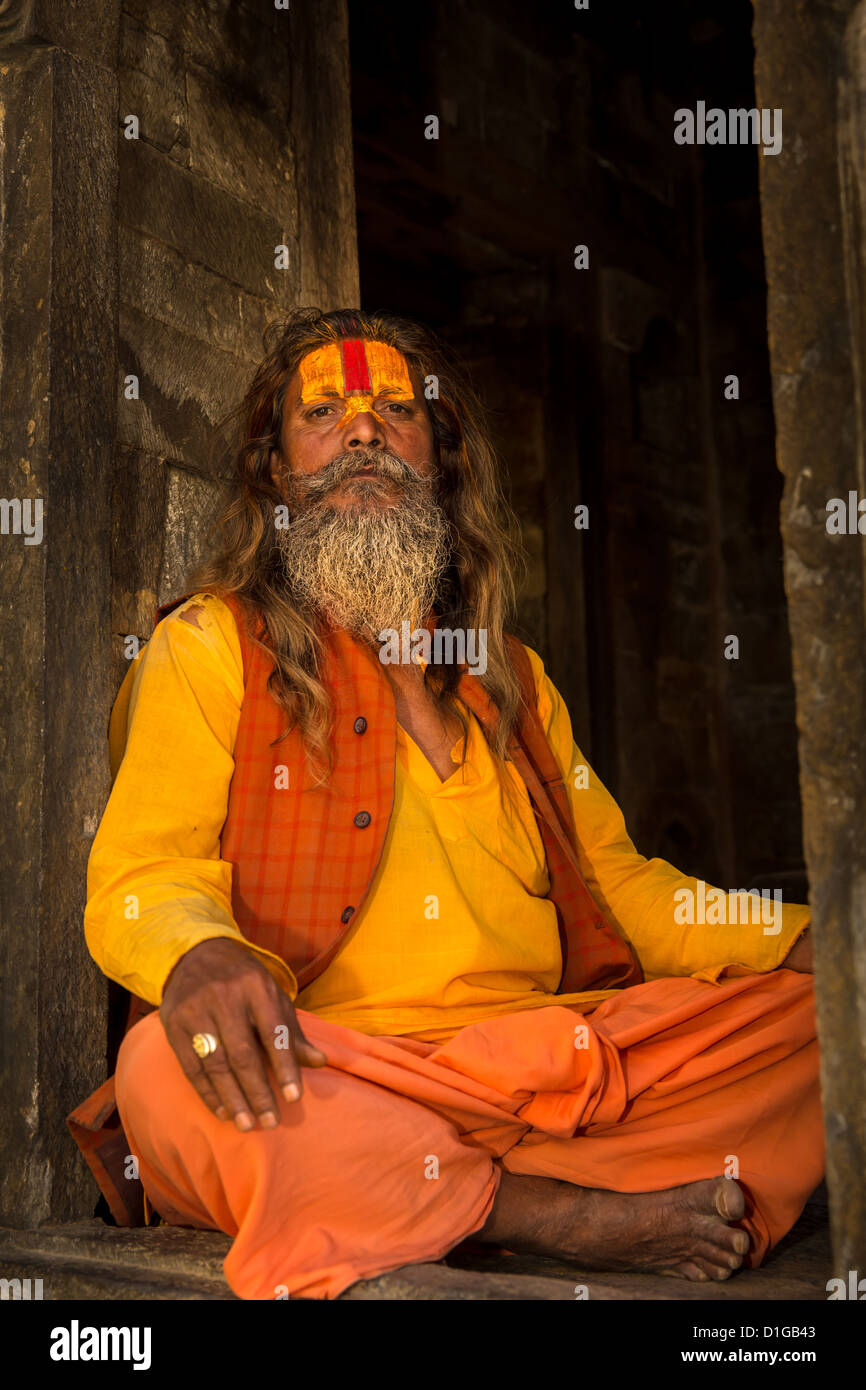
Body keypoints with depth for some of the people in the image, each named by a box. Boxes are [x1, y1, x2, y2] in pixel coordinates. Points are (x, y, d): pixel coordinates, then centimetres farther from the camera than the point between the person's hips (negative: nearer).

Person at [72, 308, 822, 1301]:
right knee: (164, 1070, -35)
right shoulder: (209, 645, 10)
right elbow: (134, 878, -1)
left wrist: (801, 939, 5)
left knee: (816, 1011, -13)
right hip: (326, 1070, -4)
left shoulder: (513, 676, 23)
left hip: (549, 1053, 4)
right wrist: (194, 953, -27)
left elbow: (614, 878, 22)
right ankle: (561, 1214, -21)